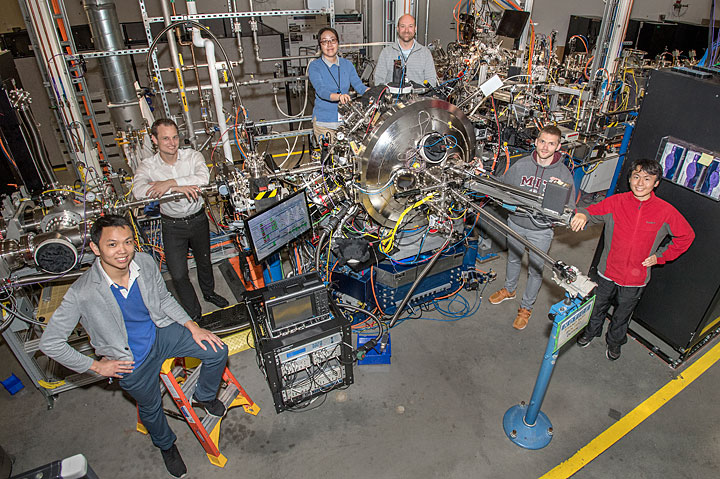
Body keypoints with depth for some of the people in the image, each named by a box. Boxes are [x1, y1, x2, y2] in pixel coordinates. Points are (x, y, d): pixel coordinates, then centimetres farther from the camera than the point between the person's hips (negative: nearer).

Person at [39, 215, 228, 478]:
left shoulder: (145, 262, -19)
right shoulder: (81, 293, -29)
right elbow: (49, 342, -16)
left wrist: (192, 326, -8)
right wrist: (96, 366, -11)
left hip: (161, 331, 3)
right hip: (132, 360, -2)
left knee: (217, 351, -7)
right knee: (150, 407, 18)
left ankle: (204, 396, 25)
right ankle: (166, 445, 53)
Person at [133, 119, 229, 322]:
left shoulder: (192, 156, -10)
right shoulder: (148, 166, -11)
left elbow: (203, 177, -30)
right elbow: (138, 191, -31)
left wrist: (170, 183, -37)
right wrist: (178, 188, -39)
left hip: (198, 219, 1)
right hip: (172, 225, -1)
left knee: (204, 261, 22)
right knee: (178, 274, -1)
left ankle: (209, 292, 51)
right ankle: (193, 313, 21)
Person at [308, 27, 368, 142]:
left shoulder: (347, 64, 8)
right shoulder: (314, 66, -5)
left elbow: (358, 85, -3)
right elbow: (321, 90, -21)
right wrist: (339, 96, -41)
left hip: (345, 119, 4)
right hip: (324, 121, -3)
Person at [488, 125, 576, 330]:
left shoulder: (563, 174, -14)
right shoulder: (521, 165, -8)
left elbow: (569, 209, -13)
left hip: (541, 230, -2)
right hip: (516, 223, 3)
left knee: (536, 270, 11)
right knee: (513, 260, 25)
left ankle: (526, 307, 32)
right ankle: (509, 289, 51)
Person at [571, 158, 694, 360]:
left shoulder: (666, 211, -12)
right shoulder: (616, 202, -13)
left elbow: (686, 236, 2)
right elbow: (593, 211, -13)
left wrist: (660, 256, -2)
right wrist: (581, 214, -37)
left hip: (636, 278, 0)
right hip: (608, 271, 0)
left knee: (623, 314, 22)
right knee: (599, 305, 22)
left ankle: (615, 340, 49)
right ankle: (592, 331, 51)